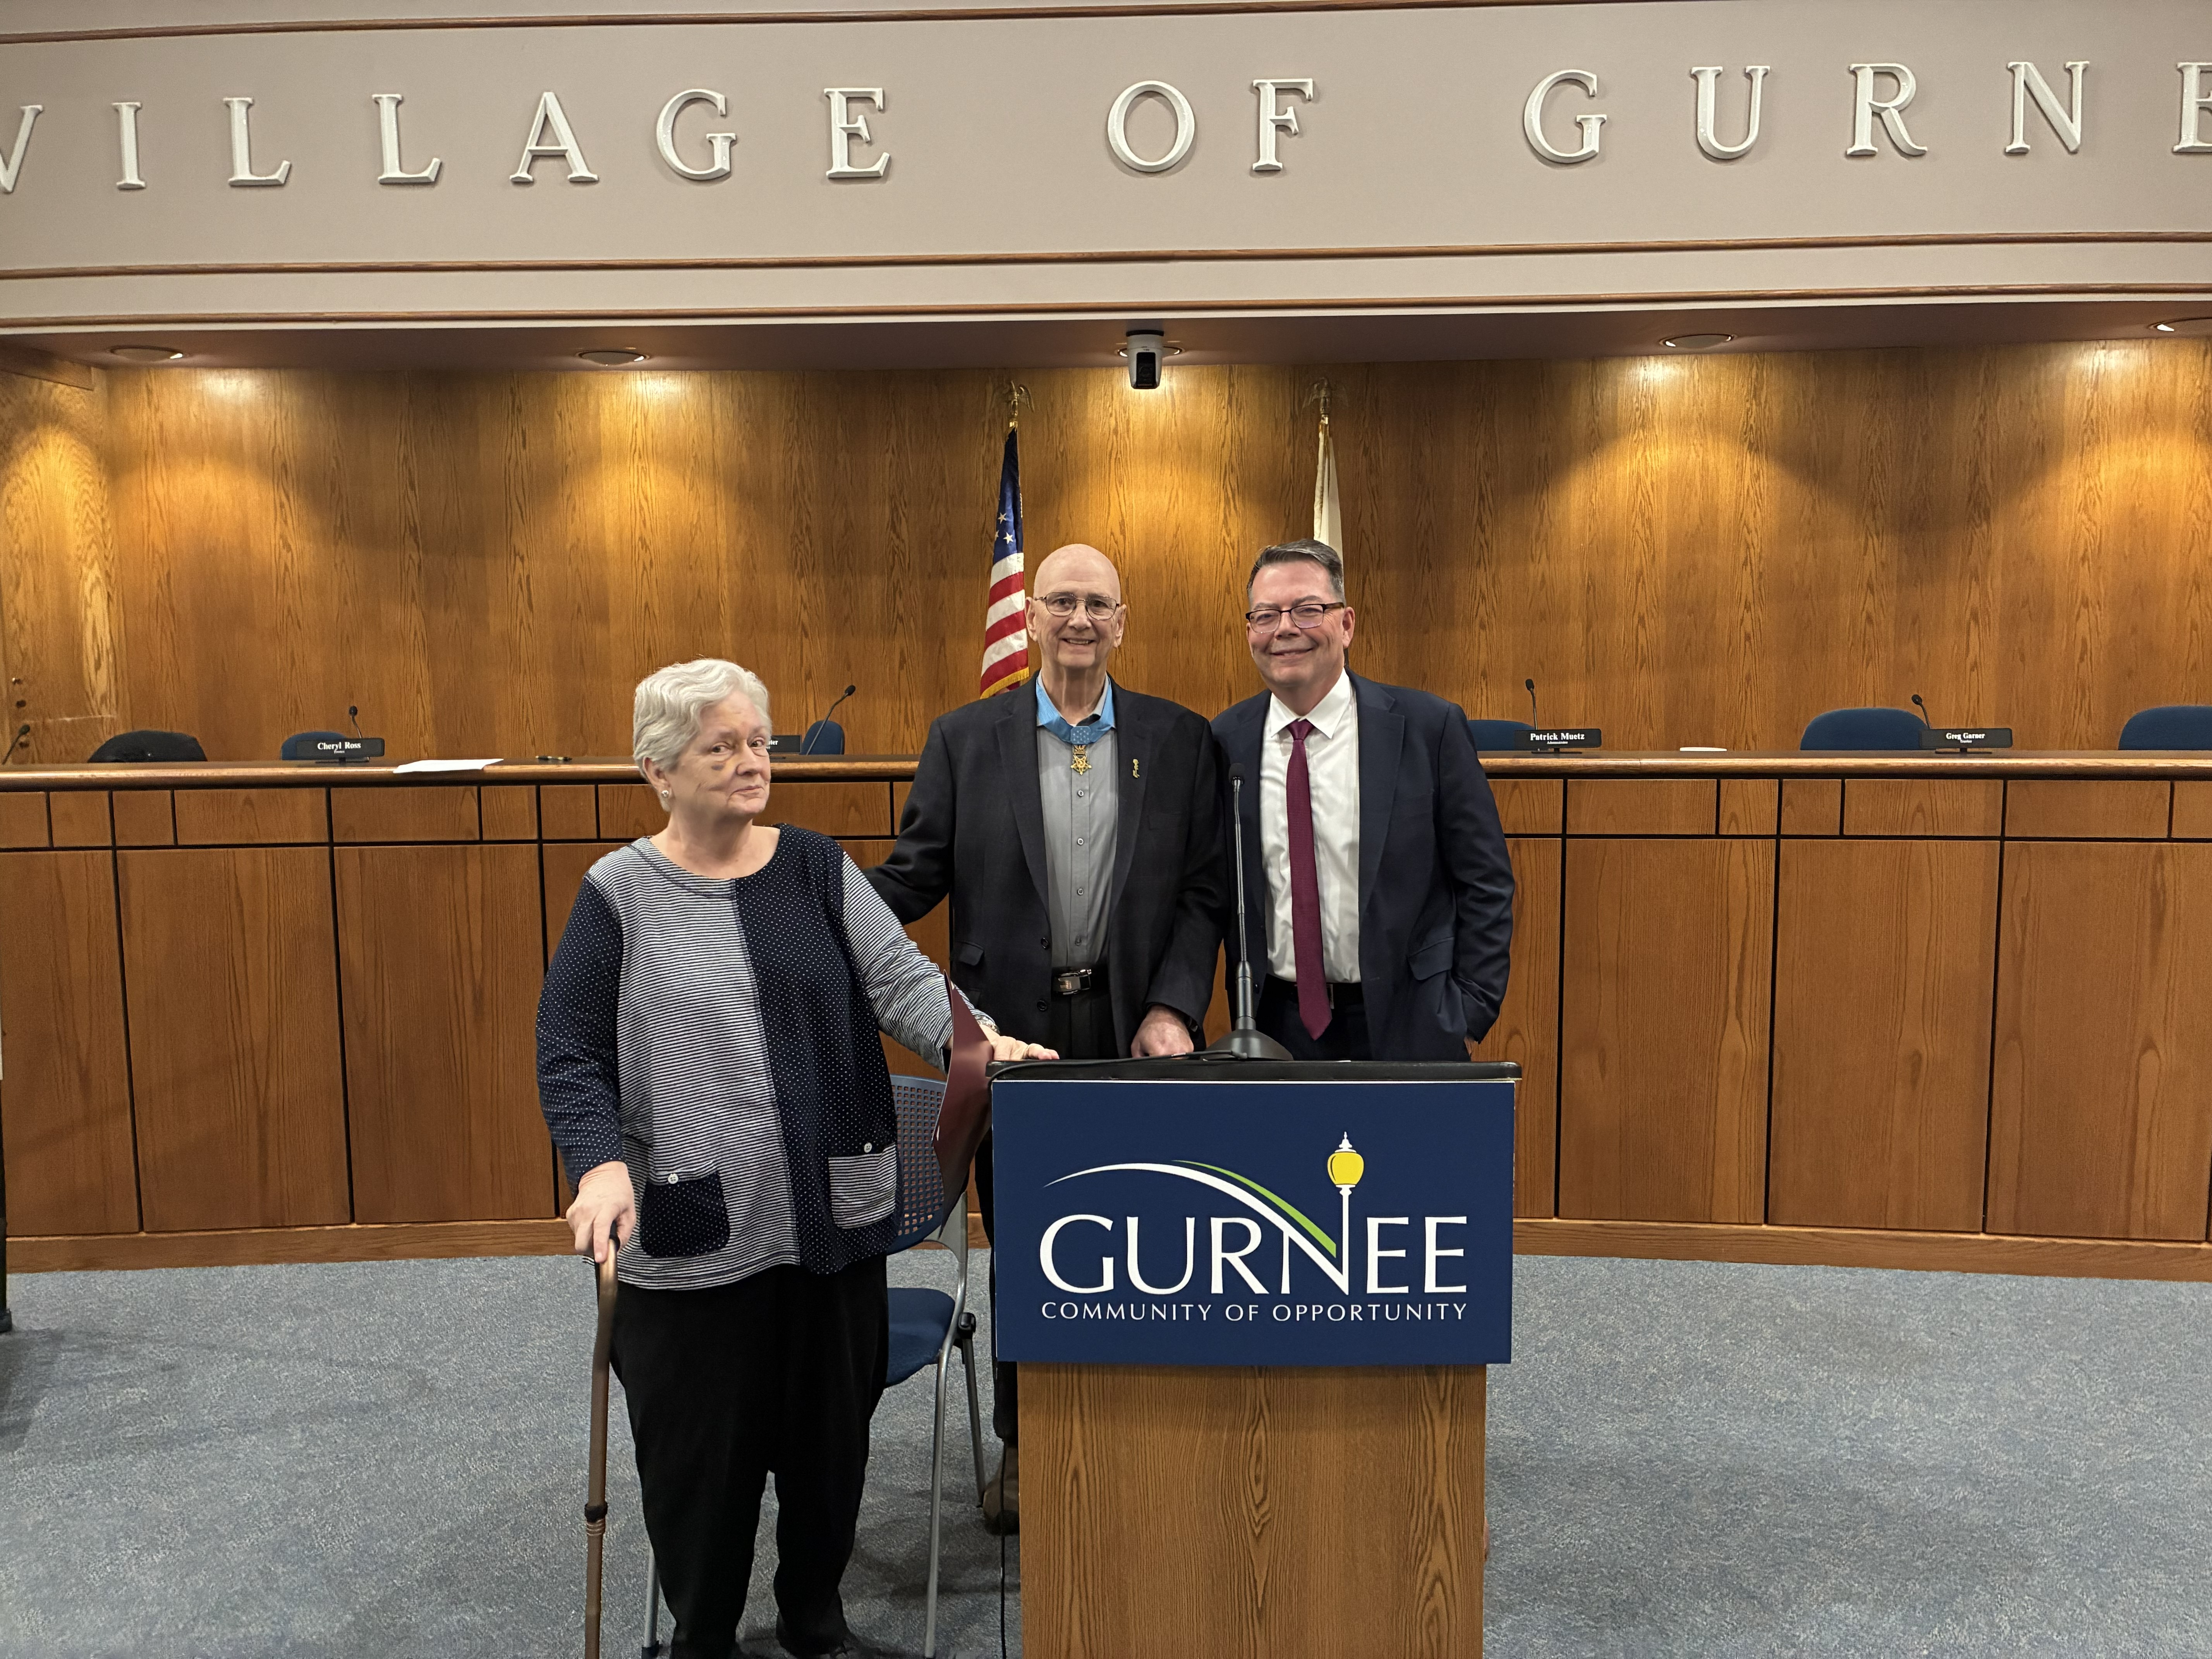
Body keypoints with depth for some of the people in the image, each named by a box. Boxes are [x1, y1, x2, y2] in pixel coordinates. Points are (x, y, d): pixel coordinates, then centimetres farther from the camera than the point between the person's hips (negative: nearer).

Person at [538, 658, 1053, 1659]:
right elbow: (569, 1054, -3)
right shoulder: (619, 895, -3)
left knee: (829, 1434, 16)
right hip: (692, 1236, -2)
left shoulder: (817, 870, 3)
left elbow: (899, 977, -6)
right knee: (700, 1453, 11)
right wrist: (600, 1164, -20)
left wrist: (977, 1039, -25)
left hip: (832, 1219, 3)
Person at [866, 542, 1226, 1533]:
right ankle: (1023, 1444, 30)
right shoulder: (965, 740, 3)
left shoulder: (1180, 740, 3)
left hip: (1133, 1032, 0)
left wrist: (1173, 1008, -10)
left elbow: (1203, 892, 1)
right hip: (1012, 1032, 0)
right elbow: (913, 876, 0)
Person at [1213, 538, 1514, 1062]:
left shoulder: (1429, 727, -7)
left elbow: (1486, 882, -3)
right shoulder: (1225, 739, 1)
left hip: (1405, 1031, -2)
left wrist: (1468, 1013, -8)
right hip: (1273, 1027, 2)